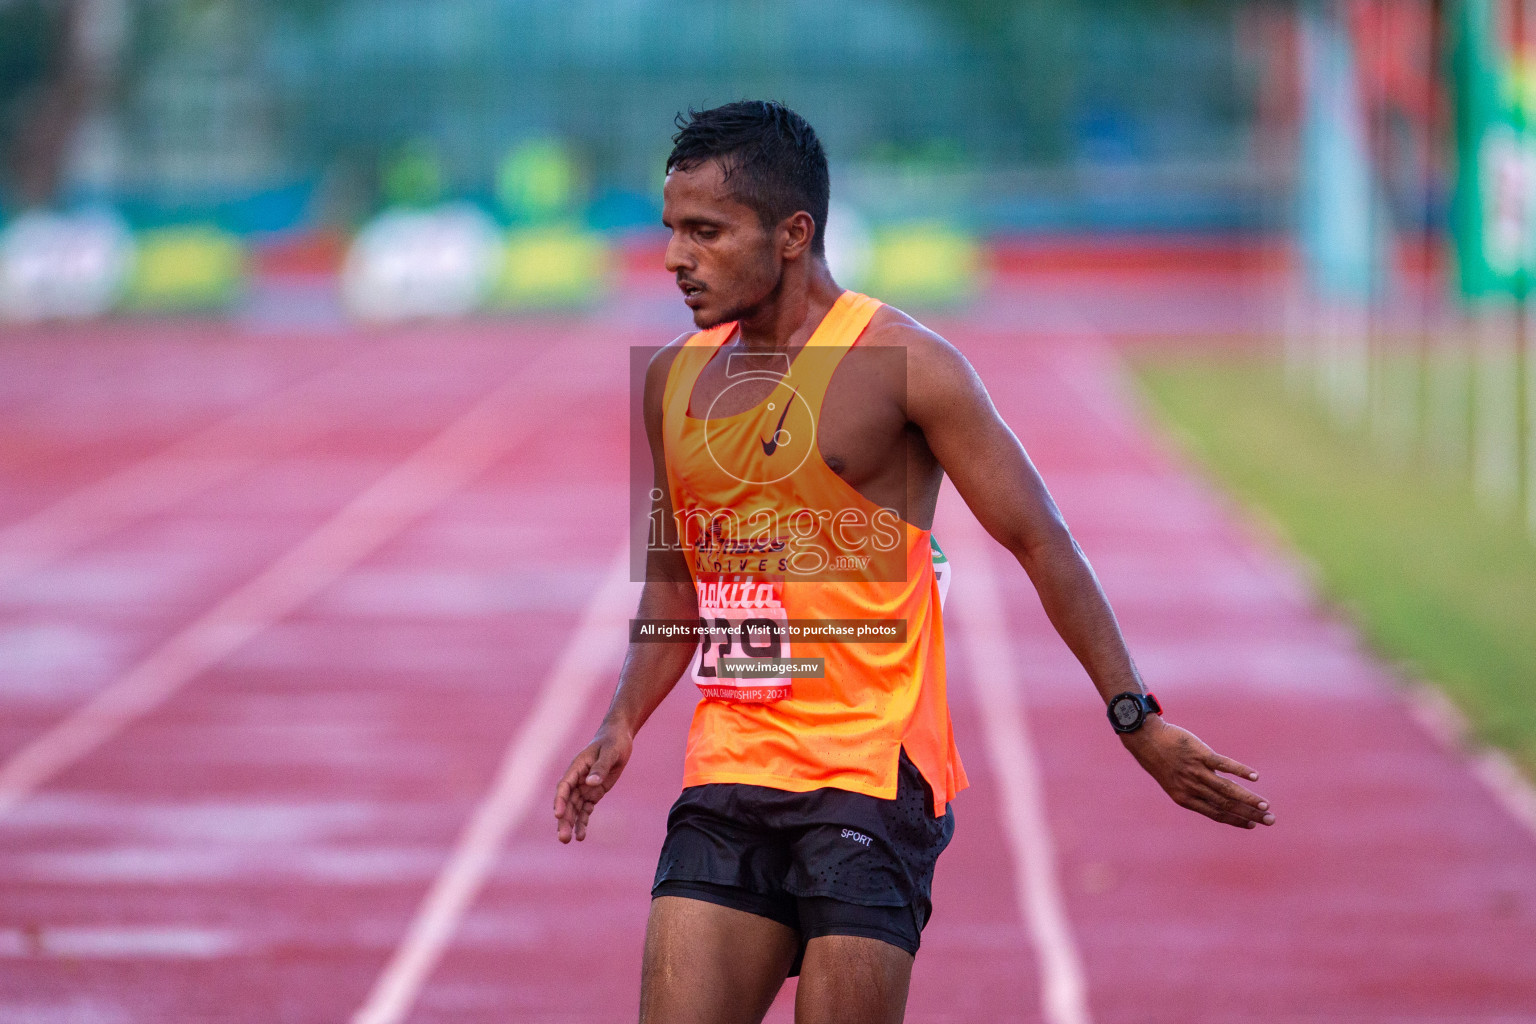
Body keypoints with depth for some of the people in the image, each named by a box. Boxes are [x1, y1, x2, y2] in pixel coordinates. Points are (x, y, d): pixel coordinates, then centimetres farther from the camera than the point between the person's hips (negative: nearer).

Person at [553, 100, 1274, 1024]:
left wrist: (1134, 717, -7)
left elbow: (1041, 542, -5)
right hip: (726, 775, 6)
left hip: (869, 777, -6)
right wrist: (622, 727, 10)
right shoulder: (675, 379, 11)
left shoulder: (902, 365, -7)